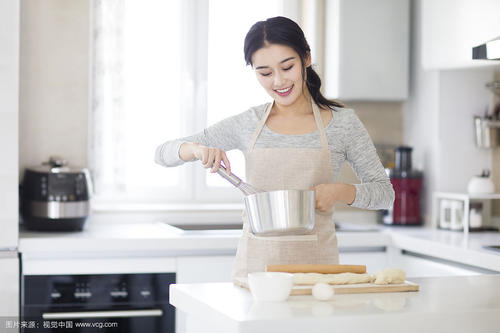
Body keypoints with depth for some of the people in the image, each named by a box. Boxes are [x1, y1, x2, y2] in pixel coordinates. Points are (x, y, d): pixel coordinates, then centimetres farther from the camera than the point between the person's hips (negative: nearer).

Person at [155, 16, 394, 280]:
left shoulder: (342, 122, 2)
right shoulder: (247, 125, 6)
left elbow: (384, 192, 7)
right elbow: (163, 154, 10)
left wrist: (340, 191, -12)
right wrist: (197, 149, -11)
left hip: (315, 263, -1)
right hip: (255, 263, 1)